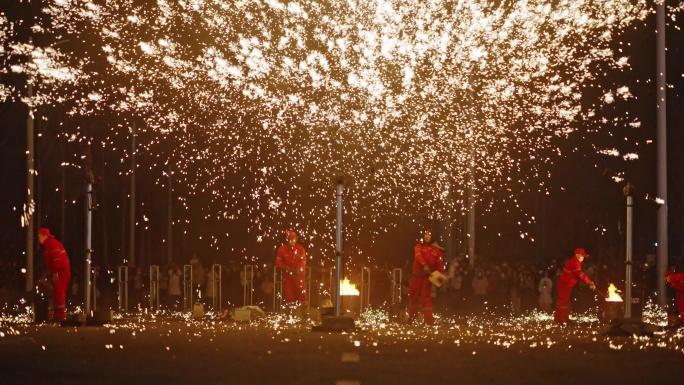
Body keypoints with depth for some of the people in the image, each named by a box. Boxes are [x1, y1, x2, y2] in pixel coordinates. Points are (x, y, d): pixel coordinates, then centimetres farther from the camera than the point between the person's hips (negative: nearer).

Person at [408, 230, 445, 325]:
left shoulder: (436, 250, 0)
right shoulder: (419, 246, 2)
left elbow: (440, 262, -6)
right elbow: (418, 255, -18)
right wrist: (424, 265, -37)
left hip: (427, 277, -2)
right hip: (416, 276, 2)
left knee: (425, 297, -9)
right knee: (413, 296, 11)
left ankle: (429, 320, -11)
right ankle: (412, 317, 26)